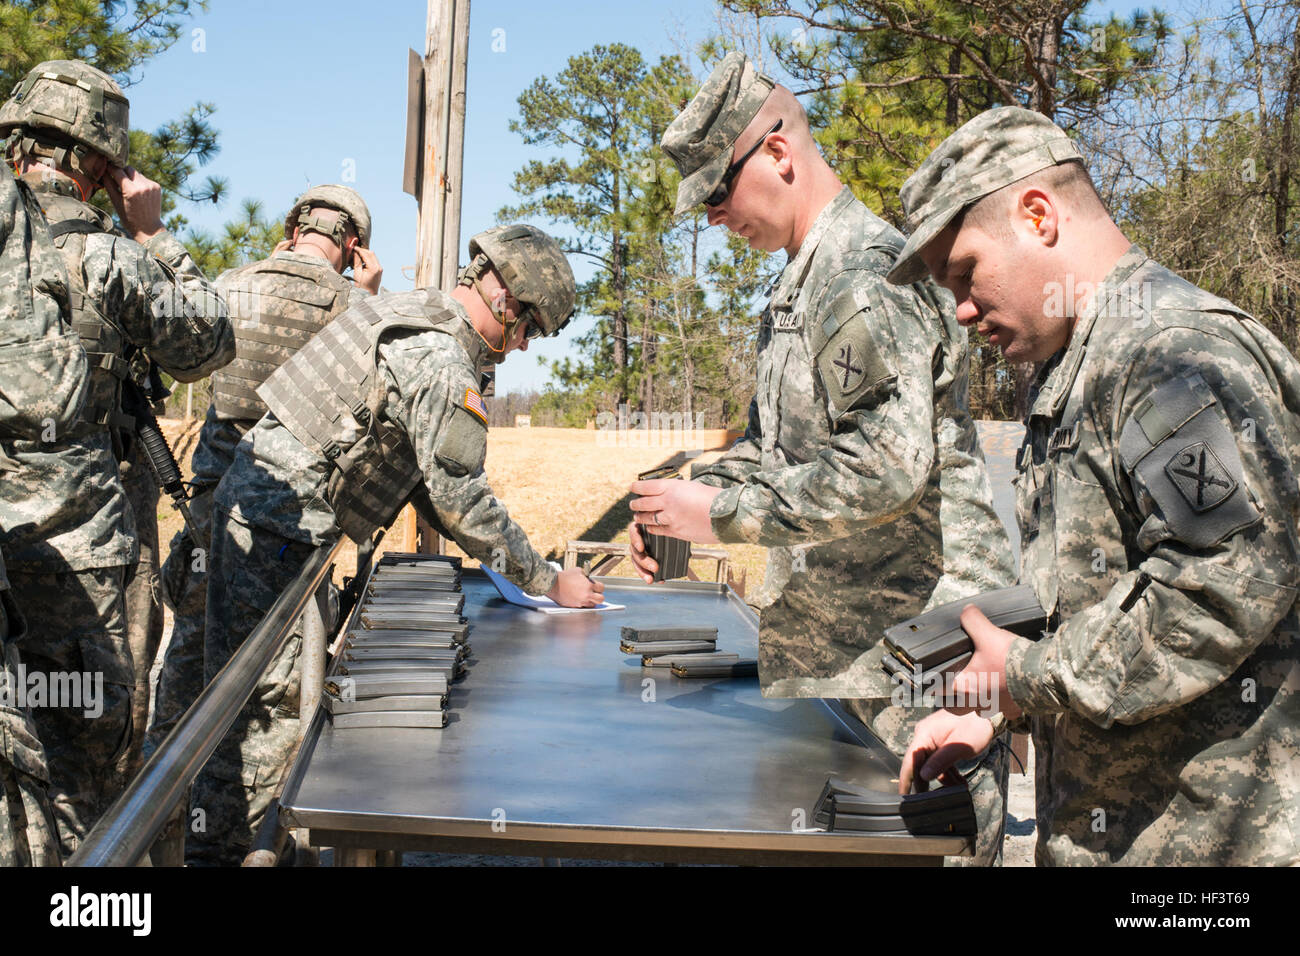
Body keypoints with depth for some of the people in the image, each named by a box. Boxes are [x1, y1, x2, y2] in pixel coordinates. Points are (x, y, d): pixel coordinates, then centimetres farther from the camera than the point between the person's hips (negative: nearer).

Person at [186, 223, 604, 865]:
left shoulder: (413, 314, 15)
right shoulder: (442, 359, -18)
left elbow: (429, 477, 19)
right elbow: (461, 498, -18)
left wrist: (489, 554, 16)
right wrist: (548, 582, -8)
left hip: (255, 506, 11)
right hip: (277, 527, -11)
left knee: (261, 697, 17)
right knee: (266, 708, -4)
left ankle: (219, 844, 28)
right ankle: (215, 852, 4)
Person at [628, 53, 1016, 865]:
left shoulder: (870, 271, -16)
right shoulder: (802, 281, 16)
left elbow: (891, 464, -26)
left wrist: (723, 513, -20)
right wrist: (683, 502, 6)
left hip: (914, 637, -10)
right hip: (827, 631, 10)